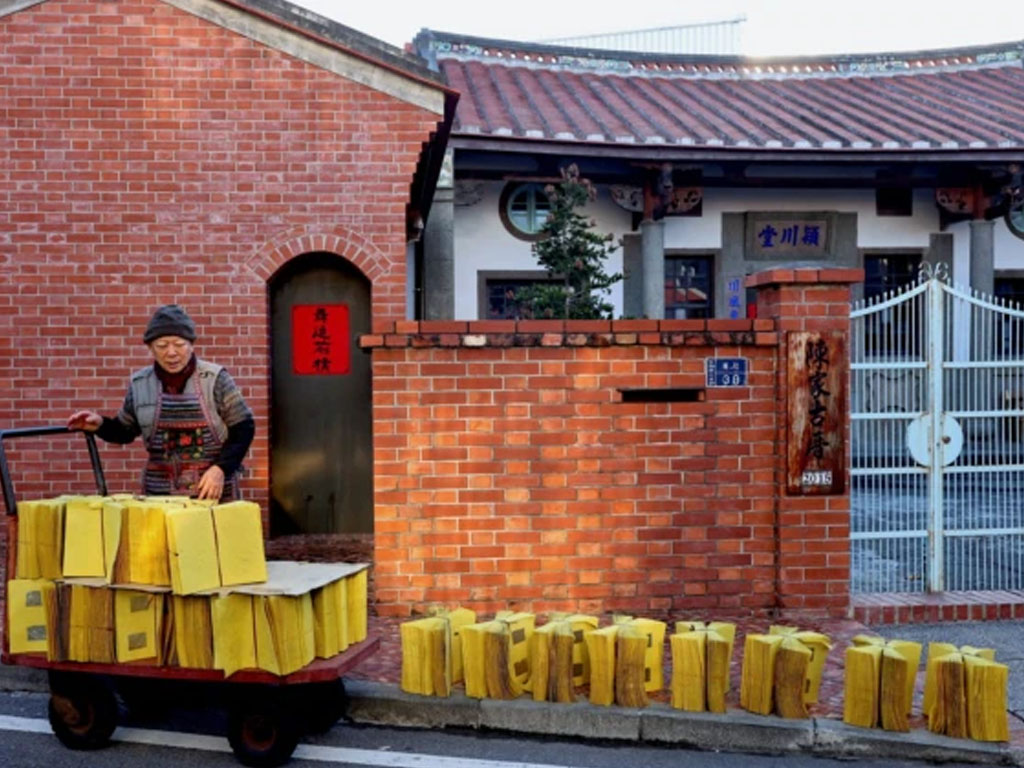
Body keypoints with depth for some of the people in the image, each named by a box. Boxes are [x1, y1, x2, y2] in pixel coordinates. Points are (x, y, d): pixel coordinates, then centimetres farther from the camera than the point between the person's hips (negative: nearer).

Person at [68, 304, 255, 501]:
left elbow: (244, 428, -3)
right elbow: (125, 431, 18)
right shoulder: (140, 383, 5)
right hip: (159, 493, 3)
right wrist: (100, 425, -2)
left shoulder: (214, 379, -5)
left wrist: (221, 468, -14)